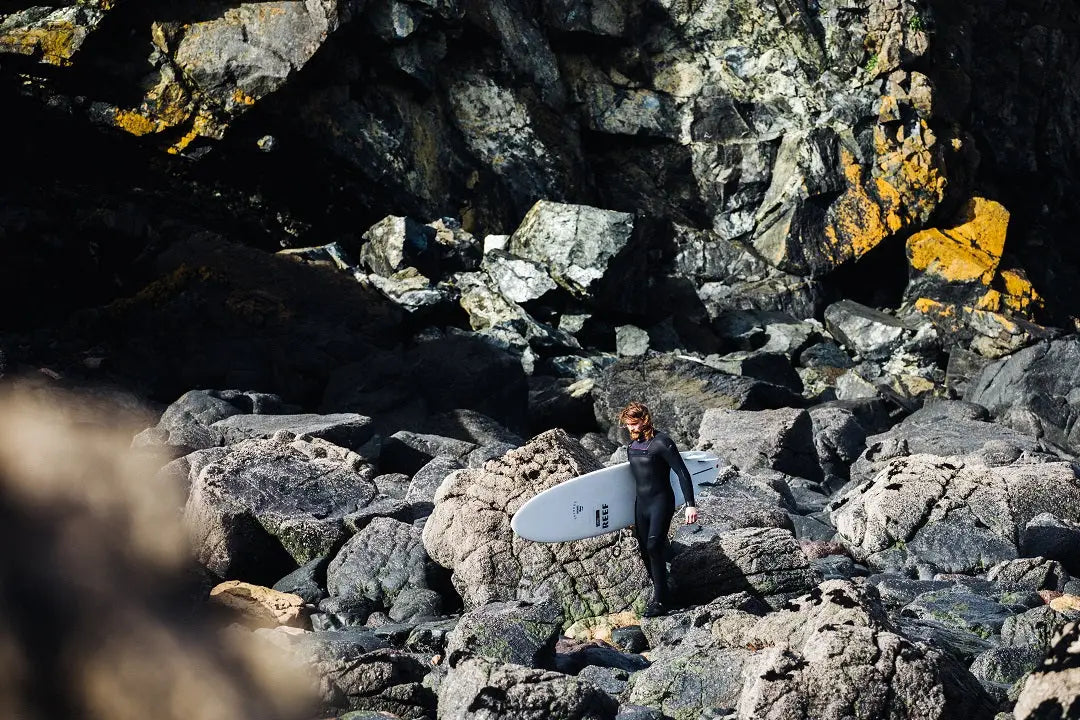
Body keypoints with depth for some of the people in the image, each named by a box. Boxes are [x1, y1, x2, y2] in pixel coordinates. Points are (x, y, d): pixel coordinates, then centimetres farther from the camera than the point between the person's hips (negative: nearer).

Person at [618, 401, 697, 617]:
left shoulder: (661, 443, -14)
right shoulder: (632, 444, 8)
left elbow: (682, 473, -15)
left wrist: (690, 505, -21)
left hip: (661, 501, -7)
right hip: (641, 502, 8)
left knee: (654, 546, -20)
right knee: (645, 550, 6)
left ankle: (661, 600, -17)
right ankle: (659, 593, 19)